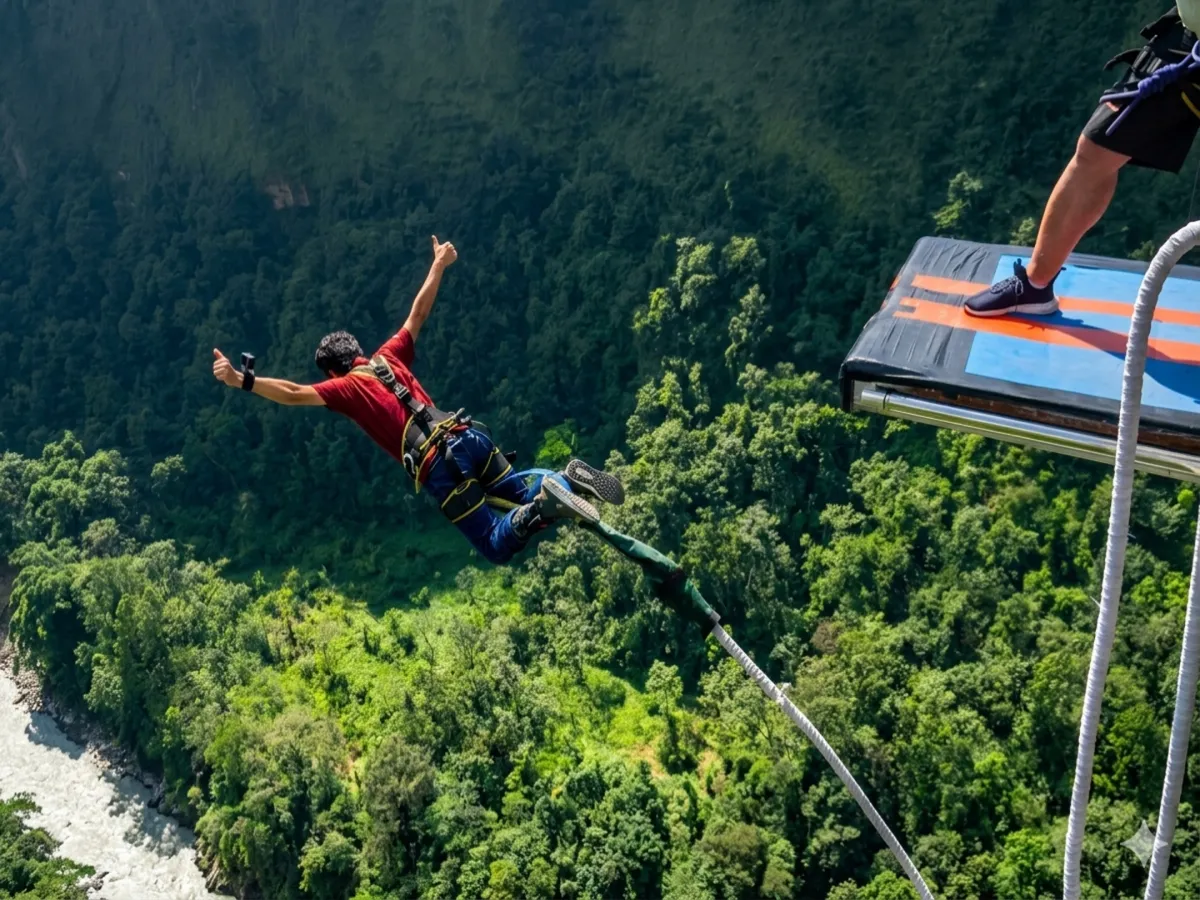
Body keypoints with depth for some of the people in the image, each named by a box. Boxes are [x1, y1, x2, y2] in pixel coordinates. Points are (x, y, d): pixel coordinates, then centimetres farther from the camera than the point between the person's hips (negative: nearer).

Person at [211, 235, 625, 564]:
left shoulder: (346, 387, 5)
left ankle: (548, 502, -27)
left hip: (440, 468, -6)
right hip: (469, 436, 6)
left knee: (497, 547, 2)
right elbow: (418, 314, 29)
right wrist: (439, 266, 40)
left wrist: (241, 380, -5)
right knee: (524, 497, 22)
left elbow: (293, 394, -5)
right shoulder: (389, 356, 19)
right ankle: (568, 478, -11)